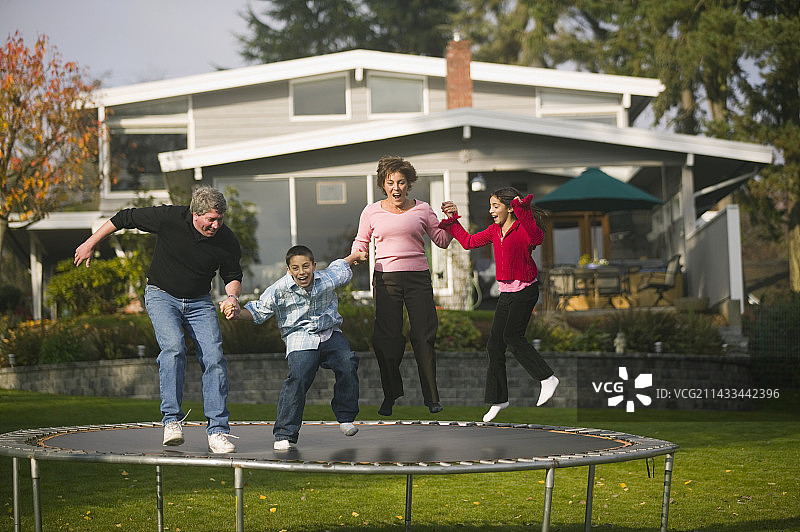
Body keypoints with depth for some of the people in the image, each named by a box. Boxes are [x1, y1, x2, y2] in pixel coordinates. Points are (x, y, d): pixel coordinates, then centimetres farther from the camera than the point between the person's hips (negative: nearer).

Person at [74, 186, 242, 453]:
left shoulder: (227, 240, -13)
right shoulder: (169, 217, -21)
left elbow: (233, 276, 5)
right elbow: (124, 218, -7)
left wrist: (232, 296, -17)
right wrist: (90, 243, 0)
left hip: (199, 302, 2)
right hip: (162, 295, -2)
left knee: (214, 357, -15)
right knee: (173, 347, -28)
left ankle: (217, 431, -11)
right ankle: (172, 421, -25)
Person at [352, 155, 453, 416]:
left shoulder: (422, 210, 8)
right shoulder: (372, 212, 9)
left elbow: (442, 240, 12)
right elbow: (361, 241, 20)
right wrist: (357, 256, -1)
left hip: (418, 277, 0)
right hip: (385, 277, 0)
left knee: (424, 336, -5)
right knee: (386, 338, -3)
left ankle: (431, 397, 2)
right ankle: (390, 395, 13)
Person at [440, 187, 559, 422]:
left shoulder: (523, 228, -13)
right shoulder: (495, 231, 11)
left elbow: (537, 238, -36)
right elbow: (469, 242, 22)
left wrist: (522, 211, -45)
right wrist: (452, 220, 19)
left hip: (525, 290, -8)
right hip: (506, 293, 8)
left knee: (512, 336, -23)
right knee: (494, 343, 4)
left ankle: (547, 378, -12)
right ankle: (498, 399, 12)